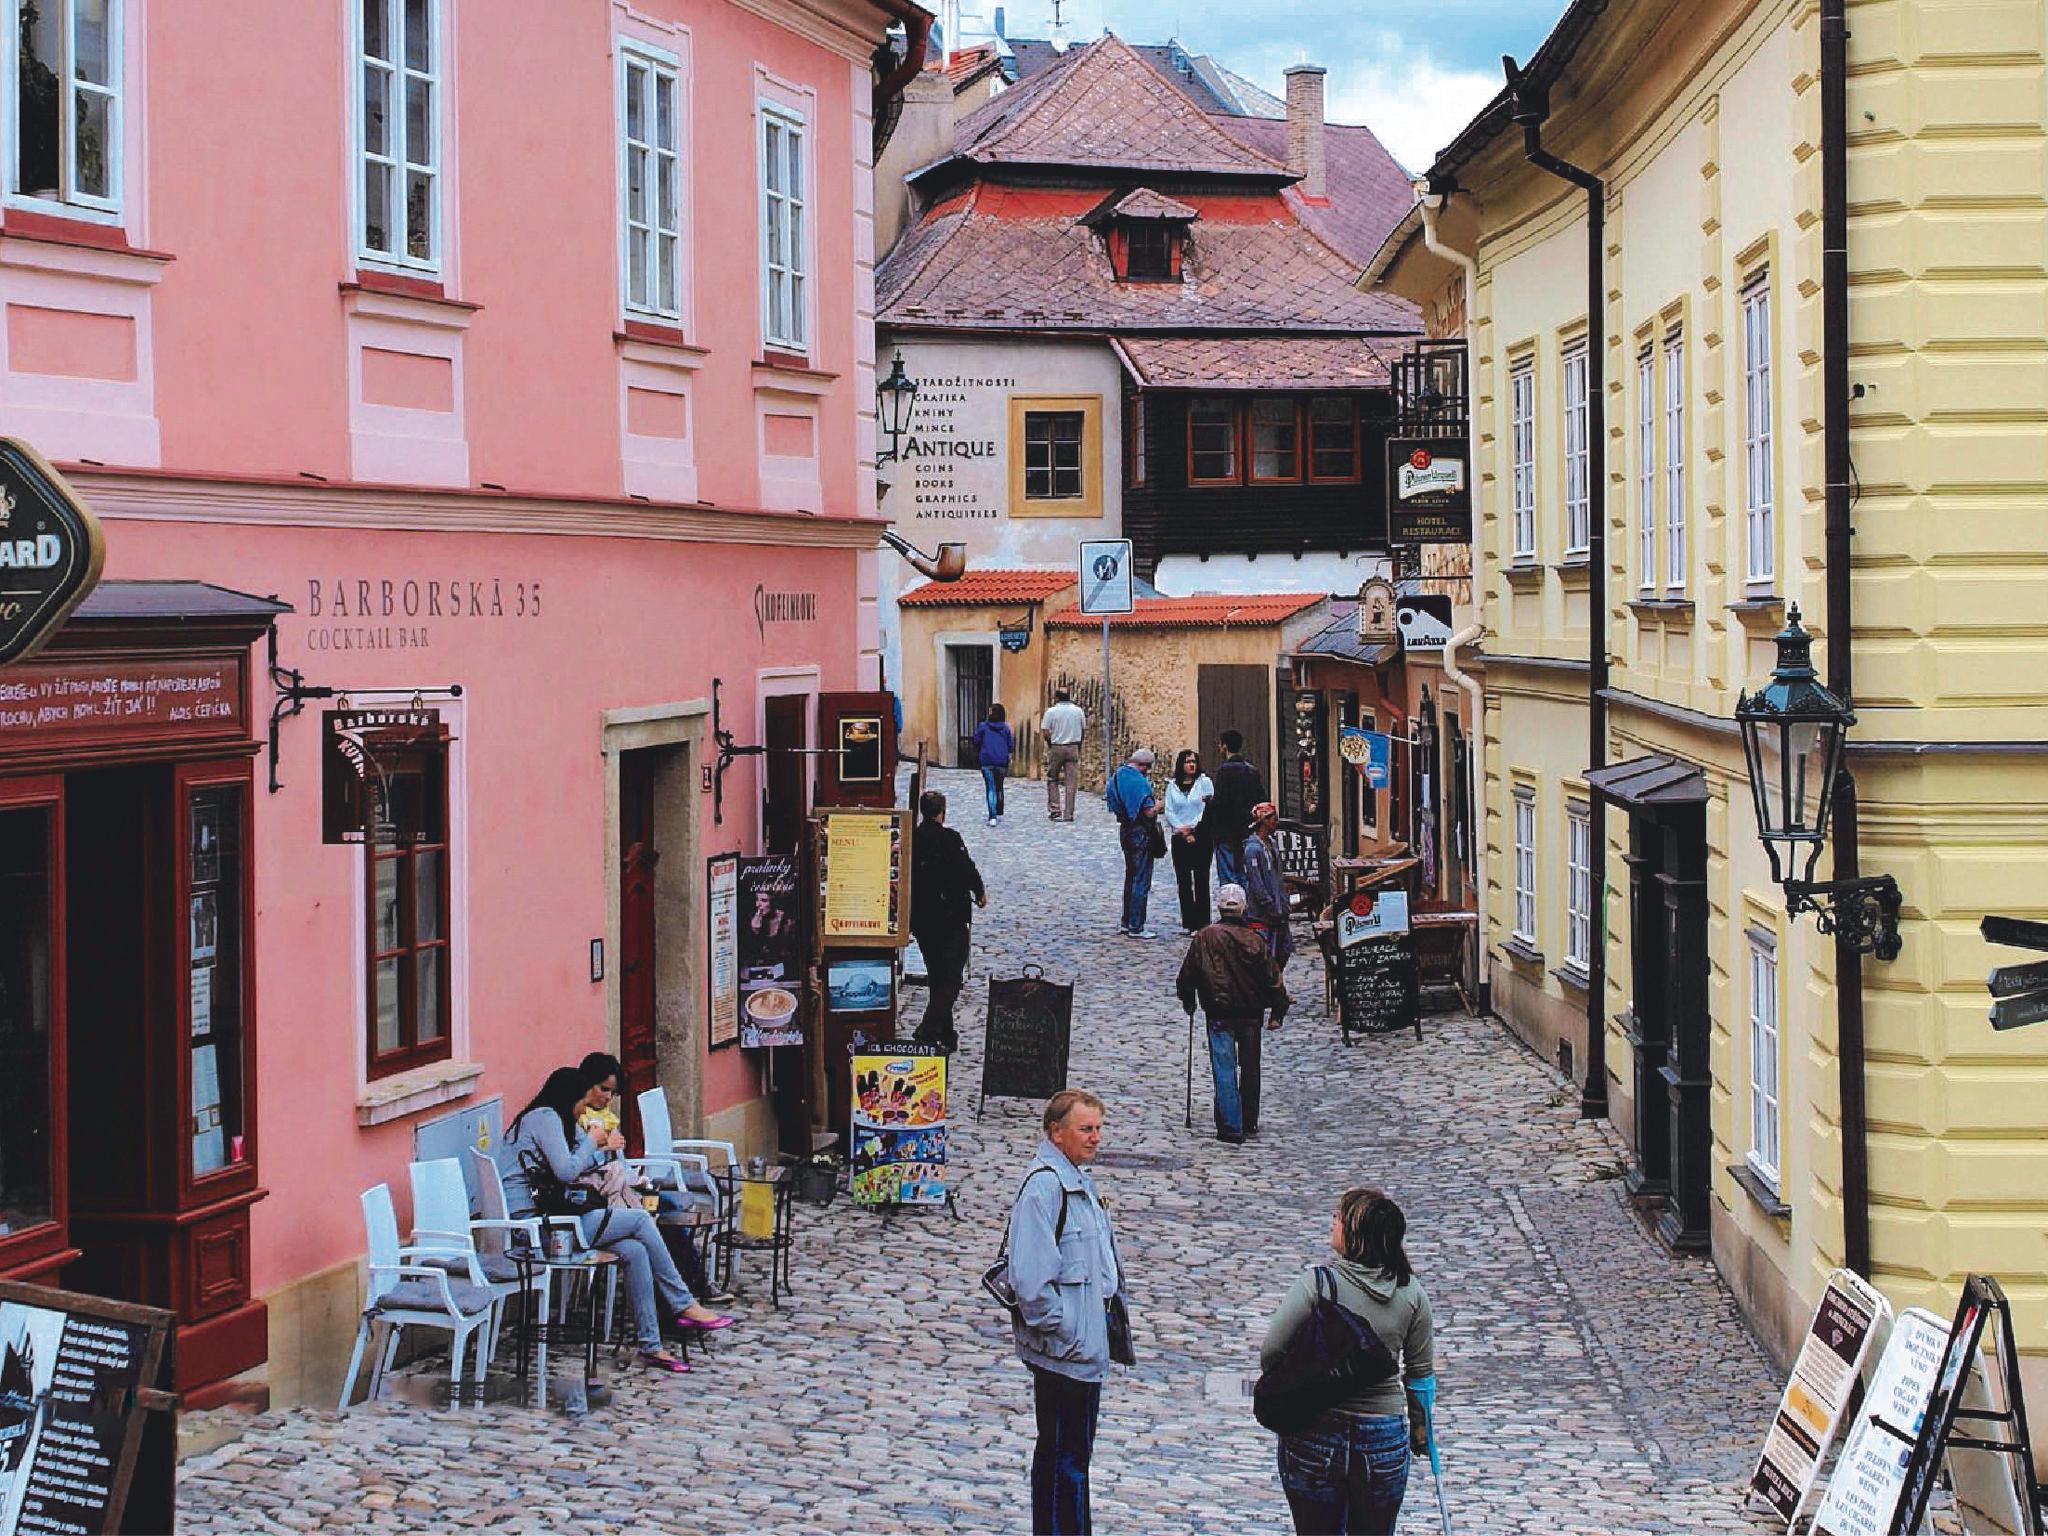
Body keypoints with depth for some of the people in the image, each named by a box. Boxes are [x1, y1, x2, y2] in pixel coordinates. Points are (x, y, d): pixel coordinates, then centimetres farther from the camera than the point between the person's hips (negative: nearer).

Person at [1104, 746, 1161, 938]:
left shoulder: (1117, 776, 6)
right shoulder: (1140, 781, -20)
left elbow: (1113, 807, 14)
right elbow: (1149, 812, -21)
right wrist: (1157, 805, -2)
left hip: (1124, 828, 8)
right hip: (1141, 833, -8)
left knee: (1130, 877, 19)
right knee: (1141, 880, -2)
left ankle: (1127, 923, 25)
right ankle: (1136, 928, -1)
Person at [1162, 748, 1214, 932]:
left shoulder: (1204, 782, 3)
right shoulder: (1172, 786, 11)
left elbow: (1209, 810, -3)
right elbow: (1169, 811, 7)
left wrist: (1193, 828, -9)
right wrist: (1181, 829, -7)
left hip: (1200, 836, -3)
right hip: (1179, 837, 3)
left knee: (1201, 880, -6)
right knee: (1183, 881, 2)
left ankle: (1202, 922, -7)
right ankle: (1188, 922, 5)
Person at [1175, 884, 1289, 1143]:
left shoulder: (1205, 938, -8)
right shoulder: (1255, 940, -3)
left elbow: (1187, 976, 0)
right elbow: (1273, 979, -1)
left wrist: (1188, 1002, 17)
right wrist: (1278, 1013, 7)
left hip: (1219, 1015, -2)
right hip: (1252, 1013, 3)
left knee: (1224, 1070, -1)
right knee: (1250, 1069, 16)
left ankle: (1231, 1128, -8)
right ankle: (1250, 1123, 26)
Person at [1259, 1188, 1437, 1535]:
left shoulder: (1314, 1284, -14)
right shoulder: (1411, 1292, -3)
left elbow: (1271, 1353, -12)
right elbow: (1421, 1372, 4)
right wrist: (1420, 1425, 19)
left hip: (1314, 1438, -2)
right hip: (1384, 1440, 3)